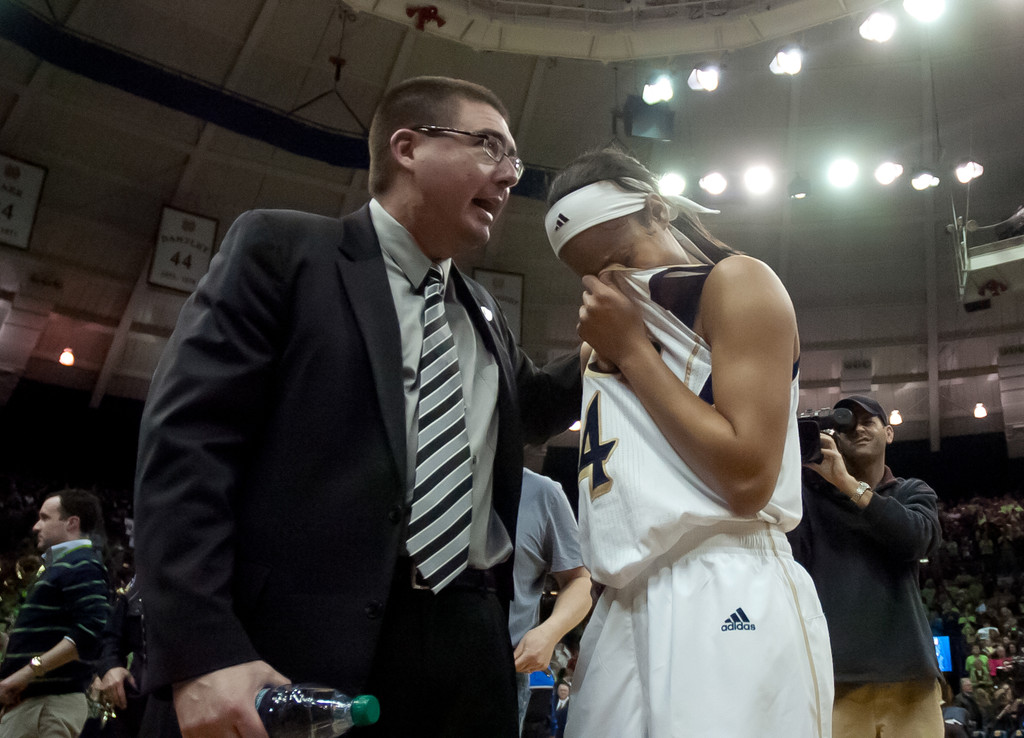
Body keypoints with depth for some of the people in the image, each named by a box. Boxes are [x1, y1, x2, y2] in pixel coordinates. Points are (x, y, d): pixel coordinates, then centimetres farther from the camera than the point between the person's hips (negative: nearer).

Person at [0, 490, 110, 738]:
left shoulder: (80, 566, -10)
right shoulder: (60, 566, 22)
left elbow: (90, 633, -23)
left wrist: (26, 673, -20)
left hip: (52, 702, -10)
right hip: (32, 699, 10)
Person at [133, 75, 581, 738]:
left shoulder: (482, 313, 19)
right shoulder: (281, 248, 0)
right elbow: (186, 441, -9)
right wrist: (202, 652, -18)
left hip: (469, 645, 6)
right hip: (305, 648, -5)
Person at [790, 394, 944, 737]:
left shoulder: (914, 493, 15)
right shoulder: (810, 494, 9)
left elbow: (918, 538, -8)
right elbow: (789, 560, -5)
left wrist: (846, 482, -13)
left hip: (908, 667, 2)